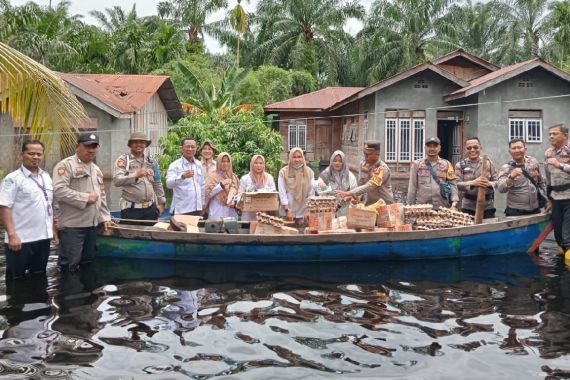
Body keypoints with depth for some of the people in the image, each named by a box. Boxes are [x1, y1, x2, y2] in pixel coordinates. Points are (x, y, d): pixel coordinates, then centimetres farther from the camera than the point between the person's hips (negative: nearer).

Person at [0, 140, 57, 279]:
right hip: (21, 240, -6)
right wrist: (12, 235, -22)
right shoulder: (13, 179, -11)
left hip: (43, 237, 6)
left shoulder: (46, 177, 11)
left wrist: (52, 229, 15)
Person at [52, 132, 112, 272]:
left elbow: (101, 195, 23)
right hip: (72, 226, -8)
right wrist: (86, 198, -18)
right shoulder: (66, 165, -10)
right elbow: (59, 190, -23)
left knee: (87, 262, 16)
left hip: (92, 225, 8)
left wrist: (105, 217, 14)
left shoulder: (96, 169, 17)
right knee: (70, 264, -4)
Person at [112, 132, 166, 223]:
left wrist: (161, 202, 13)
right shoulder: (123, 159, -4)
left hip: (150, 208, 4)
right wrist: (136, 175, -30)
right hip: (130, 209, -4)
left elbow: (157, 184, 17)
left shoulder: (151, 161, 11)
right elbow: (116, 180, -18)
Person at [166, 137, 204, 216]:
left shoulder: (198, 164, 11)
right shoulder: (175, 165, -6)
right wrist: (183, 176, -40)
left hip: (197, 209, 5)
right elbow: (169, 184, -23)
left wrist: (202, 203, 18)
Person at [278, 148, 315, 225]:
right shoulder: (283, 172, -4)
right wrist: (287, 210, -11)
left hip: (303, 213, 1)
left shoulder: (309, 172, 1)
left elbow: (311, 192, 2)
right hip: (288, 212, -1)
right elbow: (282, 192, -6)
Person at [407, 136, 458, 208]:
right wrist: (411, 205, 3)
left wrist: (454, 200, -10)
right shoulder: (417, 164, 8)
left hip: (442, 207, 1)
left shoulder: (446, 164, 9)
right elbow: (412, 187, 7)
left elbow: (452, 183, 4)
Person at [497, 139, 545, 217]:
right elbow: (501, 189, -23)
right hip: (515, 212, -4)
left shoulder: (534, 162, 5)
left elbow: (541, 182, 18)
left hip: (535, 210, 4)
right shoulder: (506, 168, -8)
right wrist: (511, 177, -37)